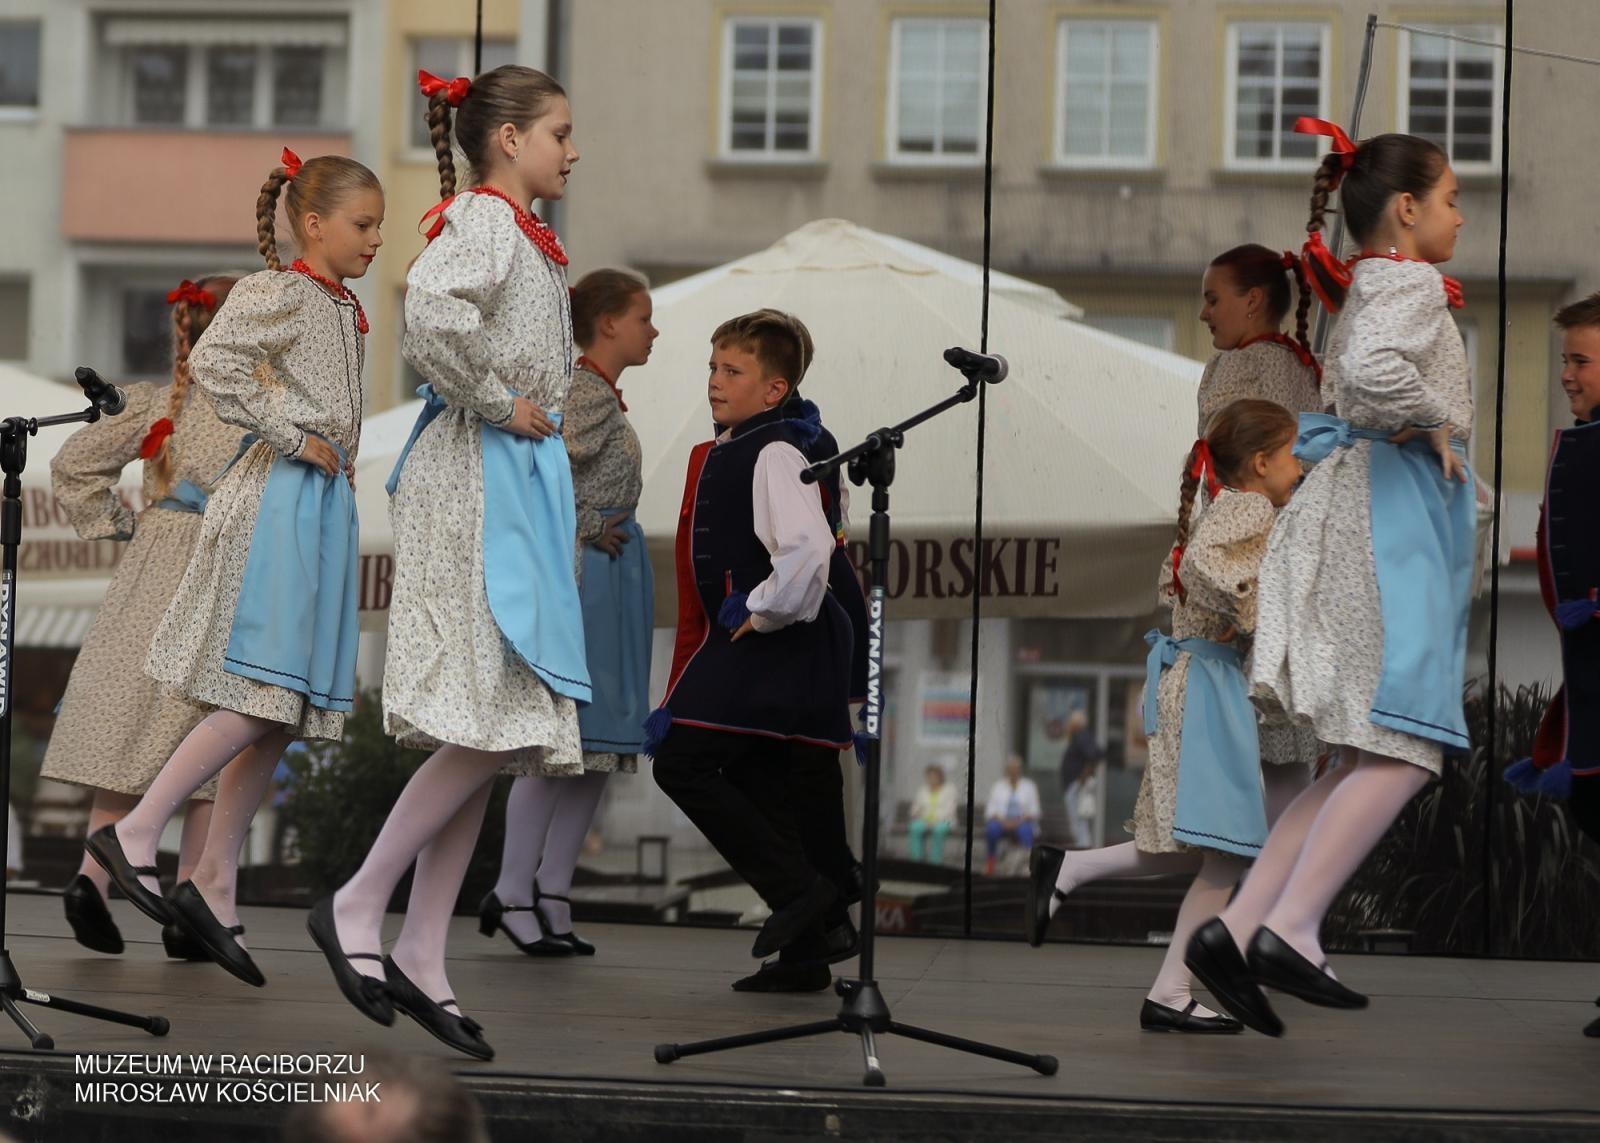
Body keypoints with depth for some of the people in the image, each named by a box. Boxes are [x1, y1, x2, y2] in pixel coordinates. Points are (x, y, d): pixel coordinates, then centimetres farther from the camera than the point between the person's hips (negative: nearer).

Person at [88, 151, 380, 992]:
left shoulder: (343, 309, 18)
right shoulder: (278, 292, -8)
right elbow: (212, 358, -23)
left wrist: (334, 458, 12)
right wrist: (290, 437, -20)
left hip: (326, 506, 9)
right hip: (278, 504, -9)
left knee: (280, 714, 5)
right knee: (264, 697, -15)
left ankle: (214, 883, 7)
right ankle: (135, 832, -9)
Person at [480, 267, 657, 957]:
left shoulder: (599, 395, 18)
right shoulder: (588, 394, -12)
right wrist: (587, 532, -14)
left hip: (614, 581, 10)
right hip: (584, 578, -10)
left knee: (599, 749, 8)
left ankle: (551, 895, 11)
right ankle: (513, 894, -3)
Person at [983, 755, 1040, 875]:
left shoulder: (1029, 786, 9)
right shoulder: (998, 787, 12)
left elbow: (1034, 811, 2)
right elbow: (990, 811, 5)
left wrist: (1019, 821, -16)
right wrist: (1002, 820, -15)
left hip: (1022, 822, -1)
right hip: (1001, 822, 1)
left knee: (1025, 830, -38)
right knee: (991, 828, -35)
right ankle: (990, 859, -19)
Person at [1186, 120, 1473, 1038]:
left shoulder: (1366, 292, 24)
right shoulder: (1410, 286, -7)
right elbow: (1372, 374, -26)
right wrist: (1434, 426, -12)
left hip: (1354, 510, 10)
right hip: (1391, 513, -10)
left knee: (1373, 756, 5)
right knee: (1403, 746, -14)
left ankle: (1238, 928, -4)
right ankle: (1291, 928, -22)